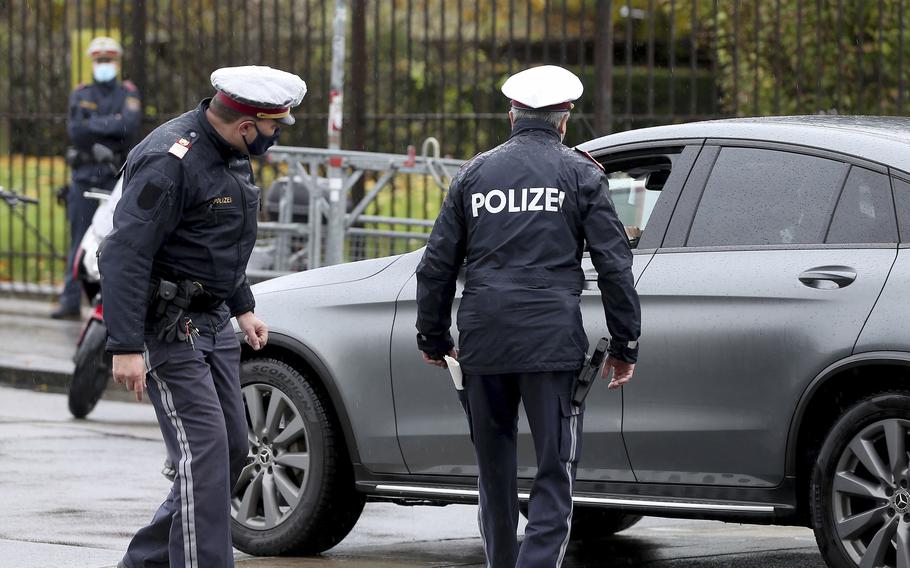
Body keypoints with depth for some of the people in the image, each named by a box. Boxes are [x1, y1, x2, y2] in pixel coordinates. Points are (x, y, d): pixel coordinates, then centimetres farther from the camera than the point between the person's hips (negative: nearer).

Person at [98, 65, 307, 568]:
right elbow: (124, 254, -25)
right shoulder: (170, 160, -22)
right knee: (204, 451, -15)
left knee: (232, 451, 11)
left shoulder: (229, 154, 9)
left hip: (213, 323, 10)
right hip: (168, 329, -10)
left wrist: (242, 307, 22)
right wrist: (126, 347, -28)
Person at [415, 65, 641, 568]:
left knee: (495, 471, 16)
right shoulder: (579, 174, 3)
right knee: (555, 474, -2)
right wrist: (624, 345, 6)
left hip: (483, 342, 3)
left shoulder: (475, 173, 11)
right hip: (552, 341, -3)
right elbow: (614, 265, -1)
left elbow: (436, 267, 12)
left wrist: (433, 339, 22)